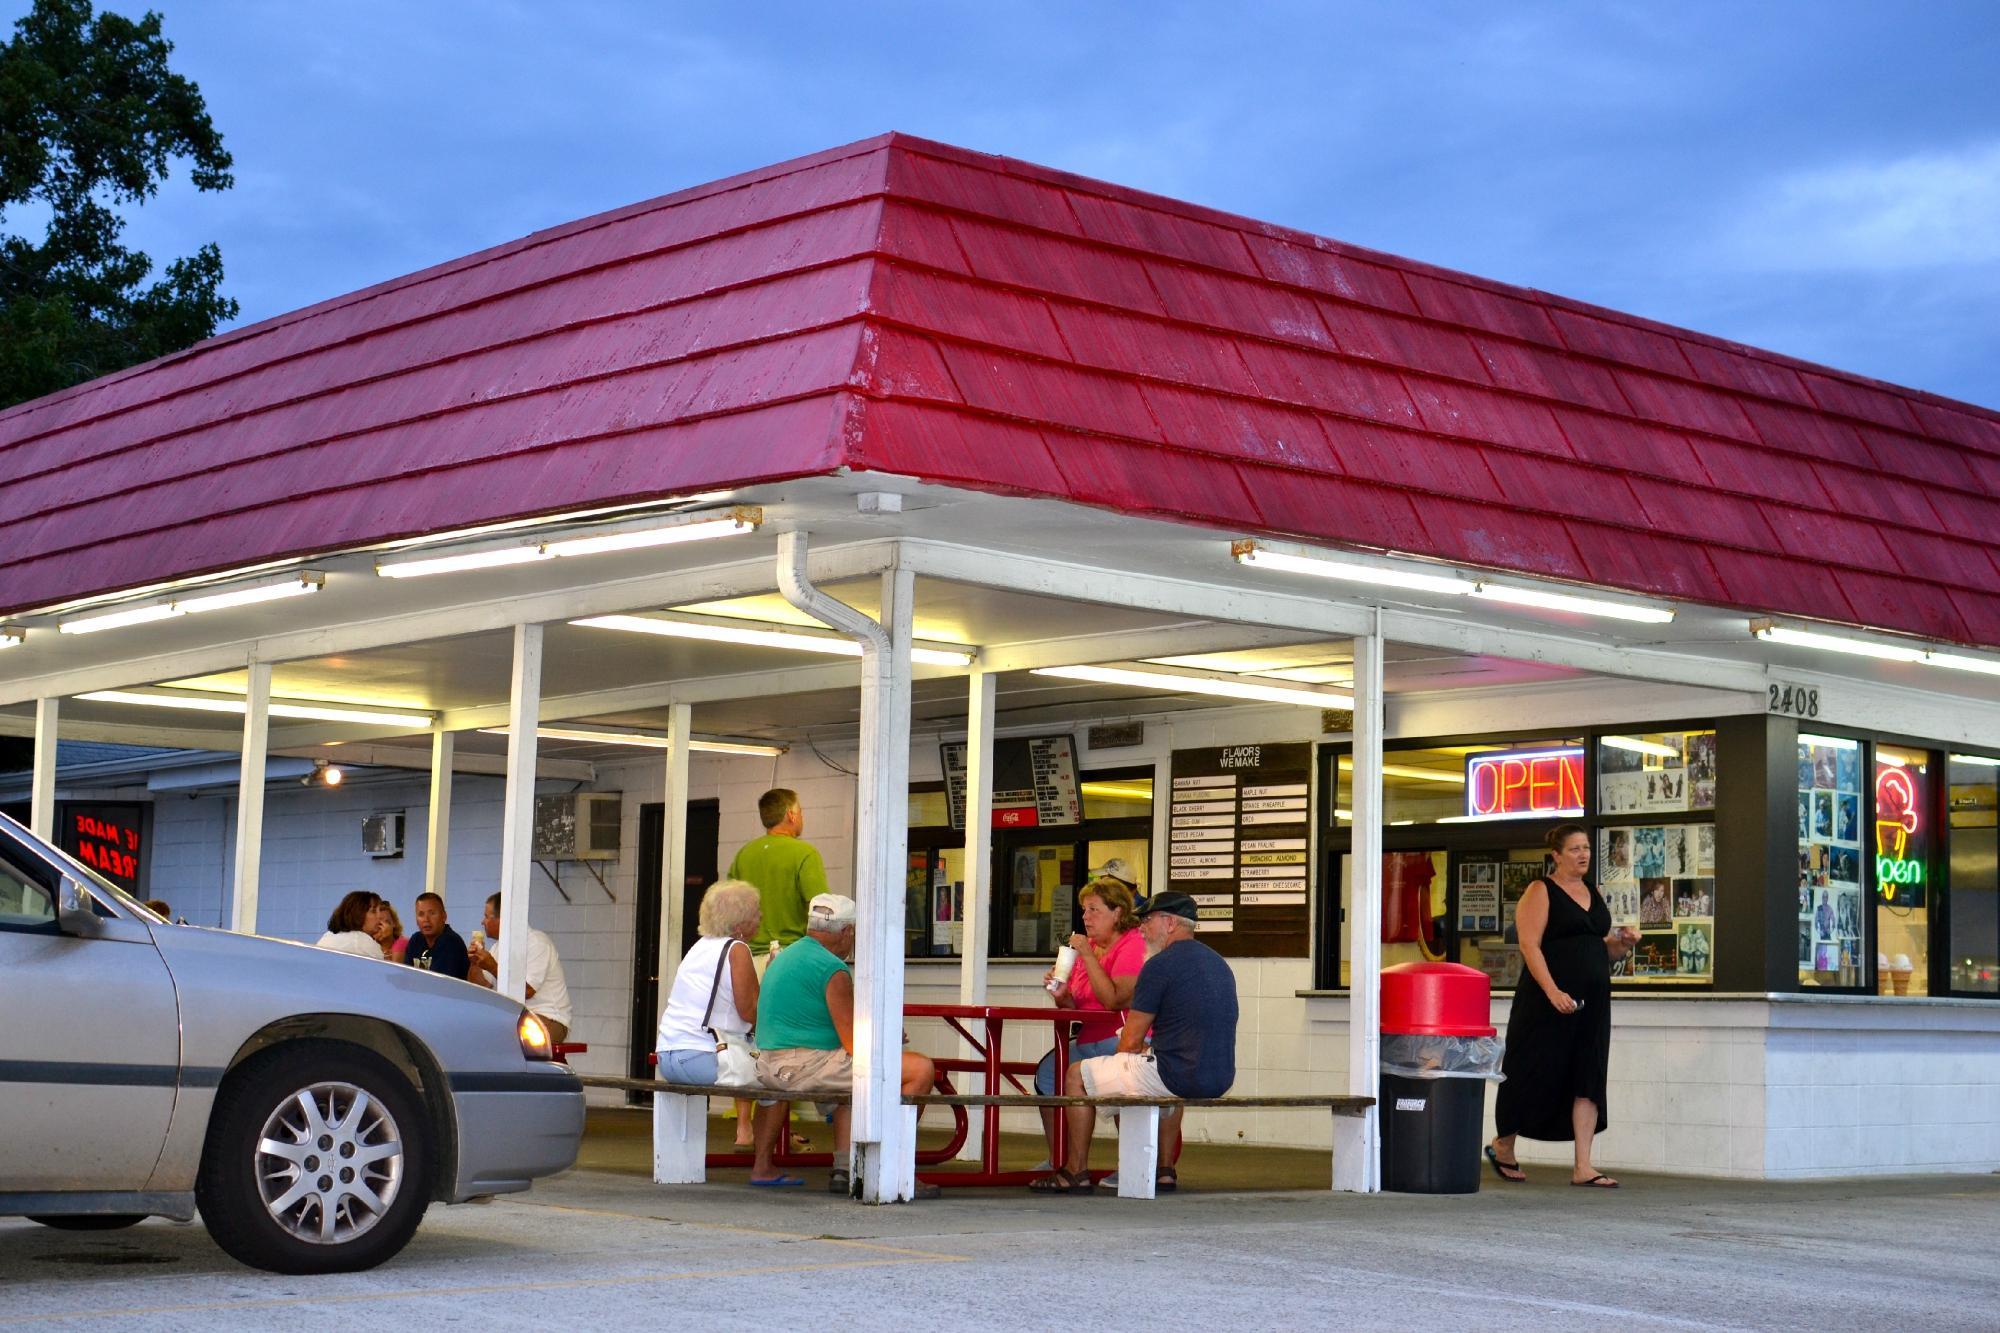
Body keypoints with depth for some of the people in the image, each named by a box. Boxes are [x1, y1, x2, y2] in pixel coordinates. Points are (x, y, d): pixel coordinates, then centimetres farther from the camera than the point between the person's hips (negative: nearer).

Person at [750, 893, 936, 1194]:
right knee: (922, 1069, -10)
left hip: (769, 1068, 9)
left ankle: (842, 1169, 29)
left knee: (853, 1075, 40)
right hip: (805, 1065, -9)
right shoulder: (833, 969, -12)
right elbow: (855, 1045, -14)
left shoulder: (784, 958, 17)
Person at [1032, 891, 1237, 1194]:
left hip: (1180, 1076, -8)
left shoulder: (1161, 965, -11)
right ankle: (1165, 1170, 36)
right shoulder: (1219, 963, 15)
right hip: (1220, 1079, 8)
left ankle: (1077, 1171, 14)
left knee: (1077, 1075, 9)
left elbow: (1130, 1042, -7)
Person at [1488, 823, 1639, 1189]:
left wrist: (1623, 942, 1)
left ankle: (1583, 1168, -1)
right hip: (1548, 1001, -6)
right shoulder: (1540, 892, -5)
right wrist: (1552, 991, -25)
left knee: (1588, 1080, -1)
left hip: (1592, 1001, 6)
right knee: (1536, 1075, 1)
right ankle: (1502, 1146, 23)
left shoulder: (1594, 893, 16)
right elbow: (1530, 945, -14)